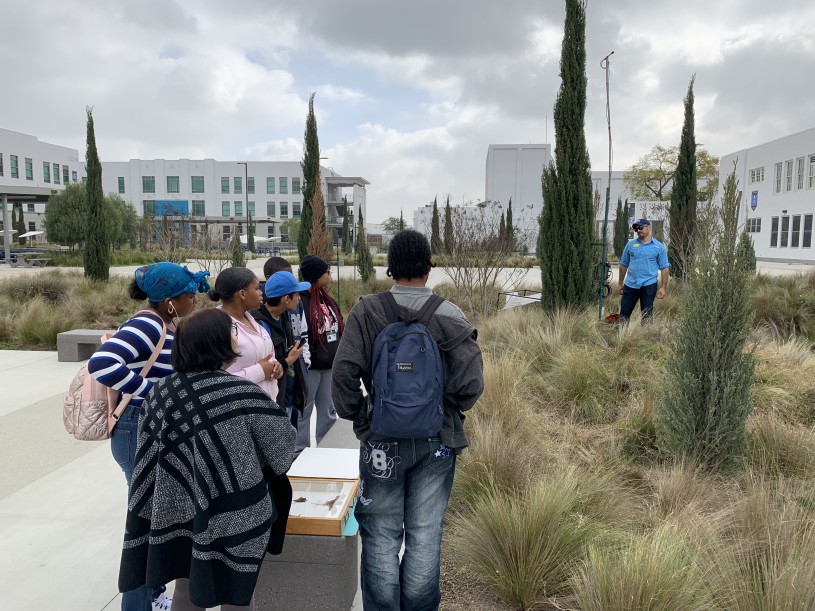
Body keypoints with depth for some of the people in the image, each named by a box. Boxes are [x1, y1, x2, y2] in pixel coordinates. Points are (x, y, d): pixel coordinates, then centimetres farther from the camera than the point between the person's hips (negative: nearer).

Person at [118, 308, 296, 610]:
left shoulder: (160, 392, -2)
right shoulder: (243, 393, -19)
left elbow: (148, 460, 6)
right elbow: (281, 449, -6)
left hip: (179, 514, 5)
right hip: (234, 518, -5)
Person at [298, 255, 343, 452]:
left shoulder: (327, 300, 14)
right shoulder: (301, 301, -13)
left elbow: (340, 330, 18)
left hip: (330, 366, 8)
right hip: (310, 367, -8)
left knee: (329, 413, 14)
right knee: (304, 413, 5)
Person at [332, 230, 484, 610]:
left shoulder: (367, 311, -9)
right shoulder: (451, 316, -8)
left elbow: (344, 373, -14)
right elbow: (470, 385, -11)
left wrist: (357, 418, 1)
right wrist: (448, 411, 8)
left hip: (382, 439, -1)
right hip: (438, 441, 1)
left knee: (381, 536, 13)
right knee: (425, 535, 14)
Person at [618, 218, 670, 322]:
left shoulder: (659, 247, 1)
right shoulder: (630, 245, 8)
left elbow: (665, 268, 0)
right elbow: (624, 264, 13)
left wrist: (663, 287, -6)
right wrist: (620, 283, 12)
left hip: (648, 285, -2)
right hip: (630, 284, 2)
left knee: (647, 315, 6)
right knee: (624, 313, 5)